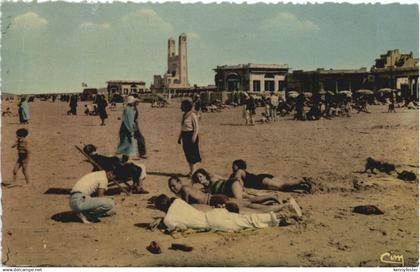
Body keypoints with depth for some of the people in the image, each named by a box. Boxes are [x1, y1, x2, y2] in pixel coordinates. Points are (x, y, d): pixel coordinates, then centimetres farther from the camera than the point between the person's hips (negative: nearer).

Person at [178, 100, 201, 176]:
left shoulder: (192, 115, -12)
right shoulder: (184, 115, 13)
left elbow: (196, 127, -15)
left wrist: (194, 137, -21)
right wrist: (180, 137, 20)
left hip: (191, 135, -9)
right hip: (185, 135, 9)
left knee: (192, 153, -5)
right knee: (187, 153, 11)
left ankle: (193, 171, 0)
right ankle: (191, 170, 20)